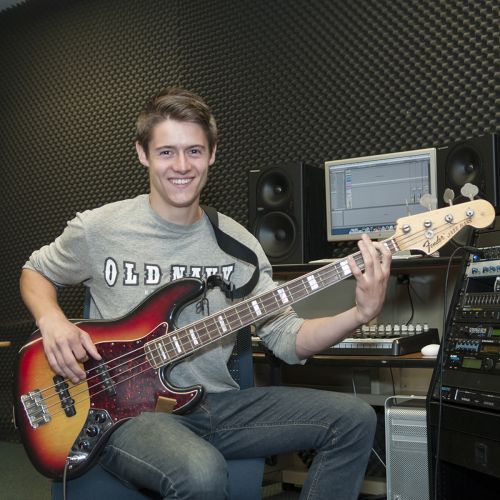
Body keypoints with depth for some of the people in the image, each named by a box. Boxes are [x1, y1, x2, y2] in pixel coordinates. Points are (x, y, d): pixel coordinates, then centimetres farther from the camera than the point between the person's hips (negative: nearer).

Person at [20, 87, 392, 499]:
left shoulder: (237, 243, 5)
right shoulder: (98, 230, -3)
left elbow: (287, 339, 0)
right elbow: (36, 272, 16)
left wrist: (360, 315, -17)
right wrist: (53, 322, -7)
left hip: (220, 404, 5)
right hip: (129, 409, -4)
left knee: (354, 419, -8)